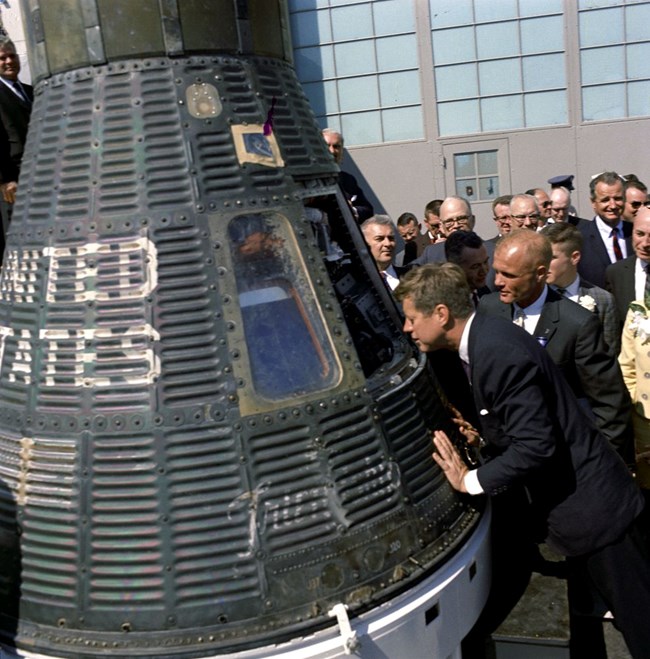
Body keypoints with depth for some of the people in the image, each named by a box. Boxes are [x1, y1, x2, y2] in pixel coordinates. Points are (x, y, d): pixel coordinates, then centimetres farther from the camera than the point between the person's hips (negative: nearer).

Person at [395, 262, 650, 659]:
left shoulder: (498, 350, -27)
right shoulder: (481, 341, 3)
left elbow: (536, 444, -29)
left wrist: (471, 480, -21)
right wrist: (483, 437, -1)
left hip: (592, 507, -9)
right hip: (547, 498, 9)